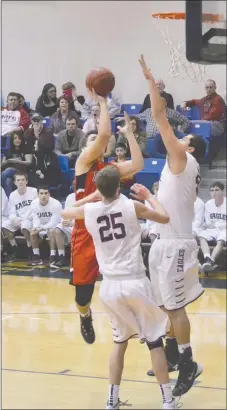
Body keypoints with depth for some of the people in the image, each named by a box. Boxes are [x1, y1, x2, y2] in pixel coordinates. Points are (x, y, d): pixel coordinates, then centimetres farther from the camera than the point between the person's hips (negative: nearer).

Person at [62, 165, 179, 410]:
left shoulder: (88, 211, 2)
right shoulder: (132, 206, -5)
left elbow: (64, 213, 25)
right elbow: (165, 218, 11)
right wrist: (149, 195, 24)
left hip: (109, 286, 3)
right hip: (135, 283, -3)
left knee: (120, 341, 21)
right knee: (155, 341, 8)